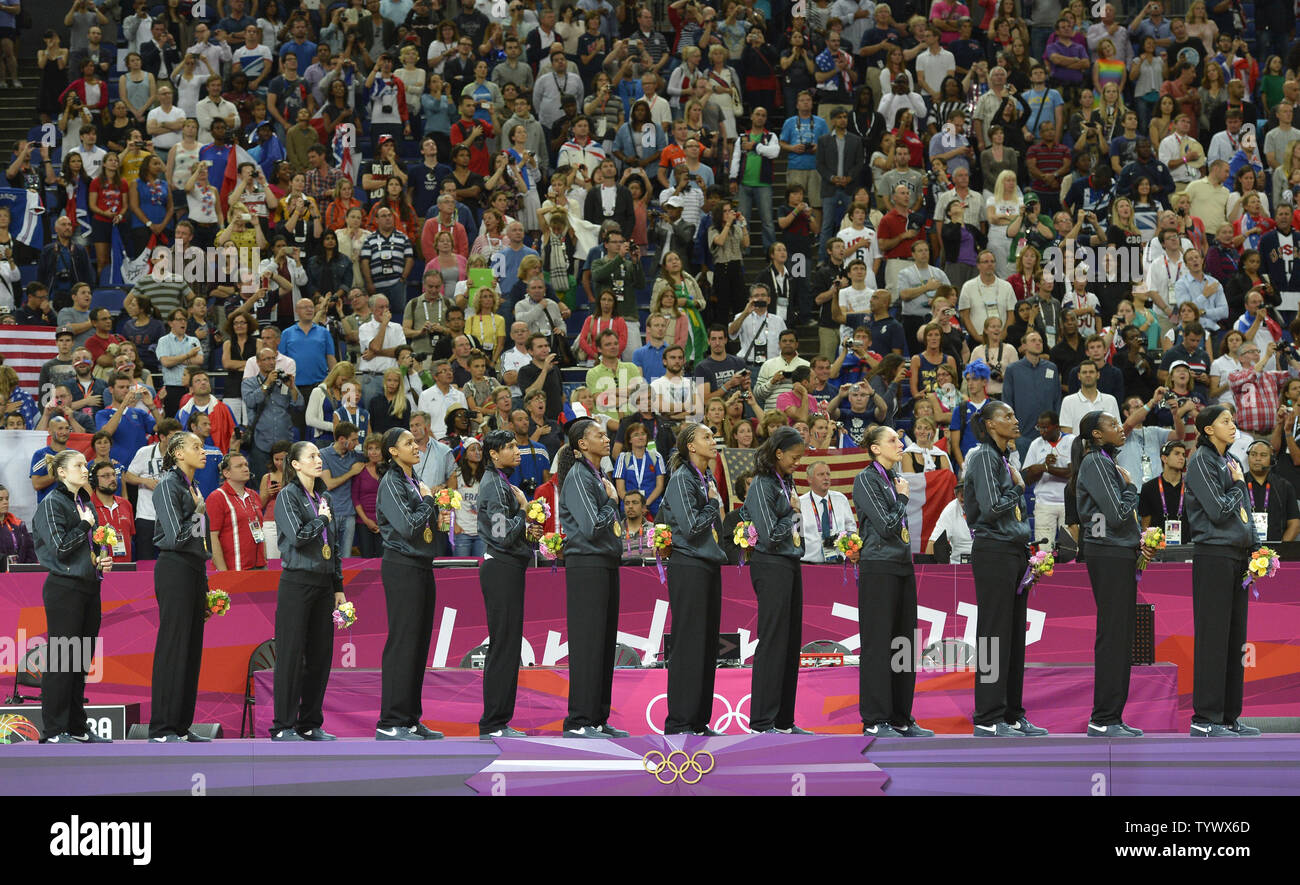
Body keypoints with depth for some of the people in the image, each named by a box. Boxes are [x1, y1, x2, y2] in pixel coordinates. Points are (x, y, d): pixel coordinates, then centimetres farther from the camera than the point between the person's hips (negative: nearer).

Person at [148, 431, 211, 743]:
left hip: (194, 567, 9)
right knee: (173, 647, -9)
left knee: (192, 648, 7)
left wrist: (205, 589, 19)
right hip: (174, 568, -9)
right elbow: (176, 537, -18)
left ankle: (182, 727, 10)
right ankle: (161, 729, -7)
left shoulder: (191, 486, 18)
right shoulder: (168, 485, -10)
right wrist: (199, 512, -5)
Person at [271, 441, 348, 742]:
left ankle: (311, 723, 13)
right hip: (297, 582, -7)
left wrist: (338, 586, 17)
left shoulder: (322, 499, 16)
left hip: (323, 584, 7)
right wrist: (321, 519, -3)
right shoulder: (288, 496, -5)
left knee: (320, 656, 6)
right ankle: (283, 726, -2)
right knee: (291, 655, -5)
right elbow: (297, 536, -18)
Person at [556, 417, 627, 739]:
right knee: (587, 642, -8)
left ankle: (597, 718, 14)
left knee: (605, 642, 10)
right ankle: (579, 722, -7)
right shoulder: (578, 477, -11)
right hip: (586, 564, -9)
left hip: (605, 564, 9)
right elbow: (590, 527, -18)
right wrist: (611, 502, -5)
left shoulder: (595, 475, 18)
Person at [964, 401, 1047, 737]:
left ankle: (1012, 715, 13)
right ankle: (989, 719, -7)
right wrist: (1017, 488, -5)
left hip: (1014, 551, 9)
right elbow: (991, 507, -21)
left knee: (1015, 636, 9)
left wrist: (1027, 553, 17)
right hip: (993, 552, -9)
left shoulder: (1006, 458, 18)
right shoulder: (984, 457, -10)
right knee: (995, 634, -8)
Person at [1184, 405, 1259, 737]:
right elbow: (1218, 510, -16)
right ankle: (1205, 719, -7)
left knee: (1235, 638, 8)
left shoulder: (1232, 462, 18)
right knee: (1213, 637, -8)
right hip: (1213, 557, -8)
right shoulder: (1201, 461, -7)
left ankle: (1229, 717, 11)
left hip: (1237, 557, 8)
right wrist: (1238, 485, -1)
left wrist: (1255, 548, 10)